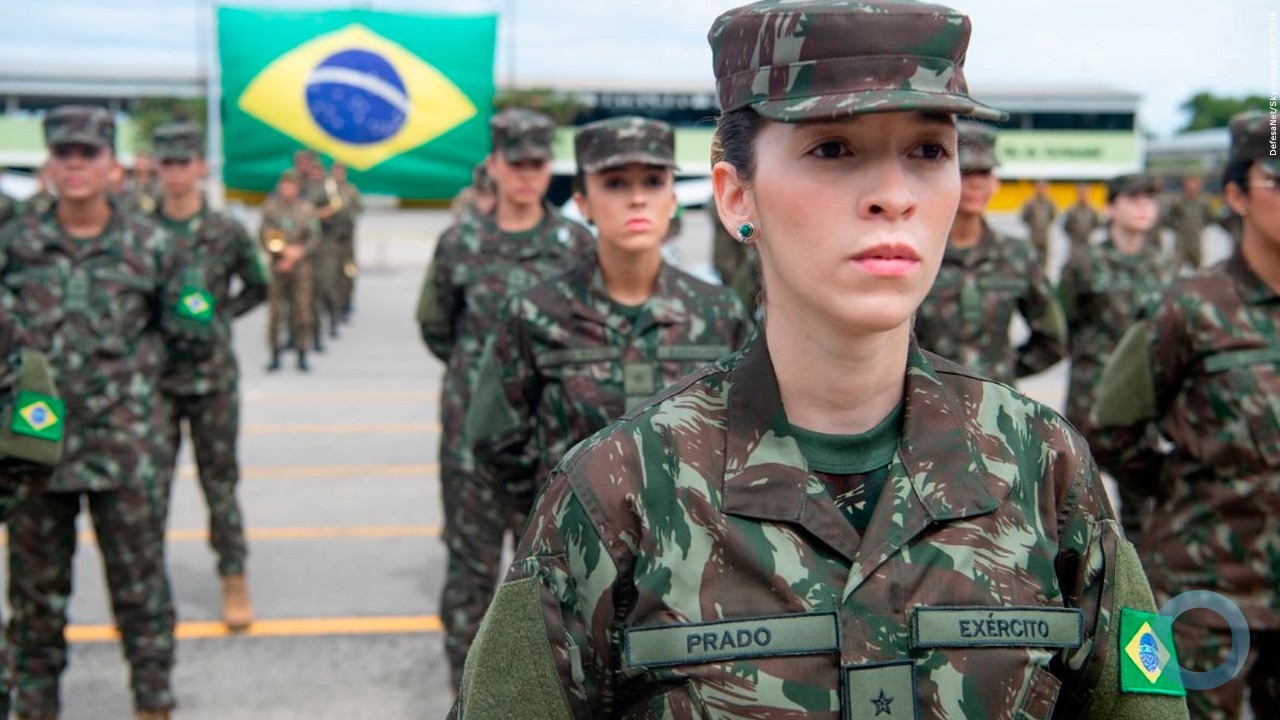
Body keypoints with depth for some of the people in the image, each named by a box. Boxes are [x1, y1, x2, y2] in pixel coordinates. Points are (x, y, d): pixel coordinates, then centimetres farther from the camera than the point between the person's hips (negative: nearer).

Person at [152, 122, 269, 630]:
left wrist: (216, 315, -2)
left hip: (212, 375, -1)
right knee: (150, 483, 5)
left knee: (220, 482, 6)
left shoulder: (227, 232, -2)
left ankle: (234, 583, 15)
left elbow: (258, 288, 10)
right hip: (153, 375, 1)